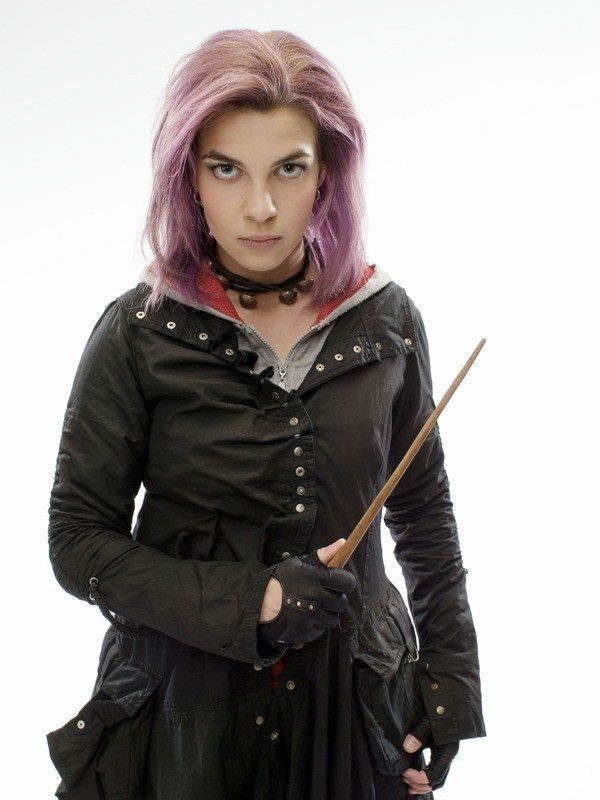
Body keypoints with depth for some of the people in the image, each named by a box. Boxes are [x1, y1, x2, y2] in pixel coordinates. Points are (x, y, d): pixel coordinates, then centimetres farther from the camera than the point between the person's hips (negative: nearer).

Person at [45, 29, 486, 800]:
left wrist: (450, 673, 3)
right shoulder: (138, 333, -12)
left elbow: (423, 509, 7)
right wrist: (248, 602, -19)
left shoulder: (387, 319, -4)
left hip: (356, 697, 2)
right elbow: (79, 541, -8)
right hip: (189, 706, -2)